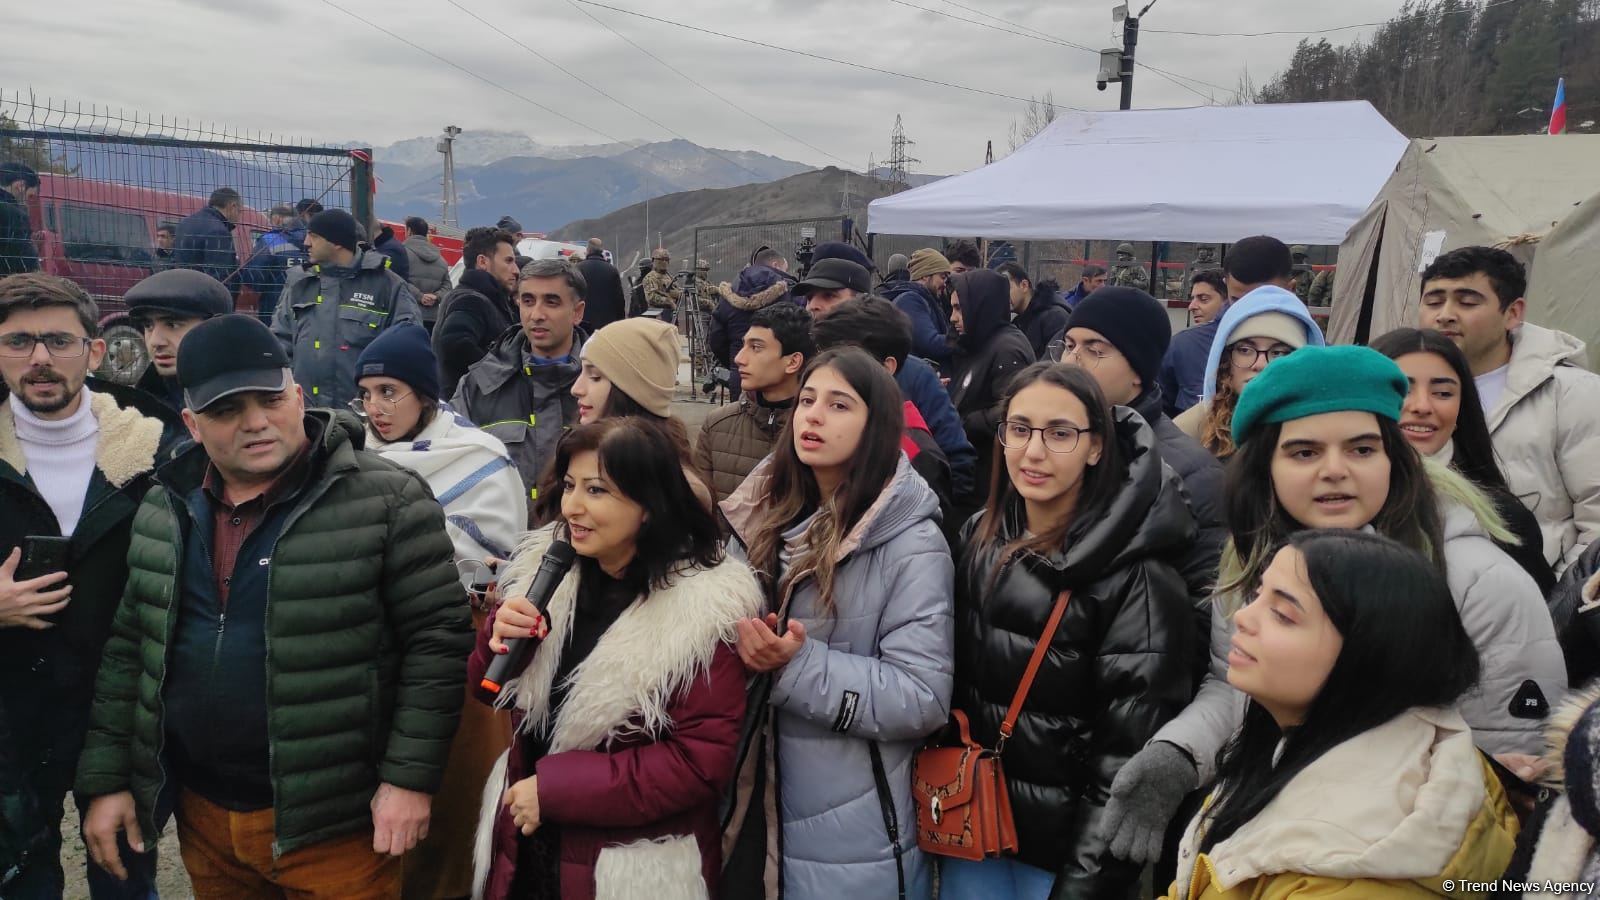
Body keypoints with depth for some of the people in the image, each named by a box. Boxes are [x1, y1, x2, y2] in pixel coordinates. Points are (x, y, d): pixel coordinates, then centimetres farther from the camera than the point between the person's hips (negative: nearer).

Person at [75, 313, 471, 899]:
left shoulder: (385, 500, -13)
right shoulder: (164, 510, 6)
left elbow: (437, 638, -13)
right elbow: (128, 648, 13)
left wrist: (411, 776, -15)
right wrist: (107, 779, 10)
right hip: (201, 813, 6)